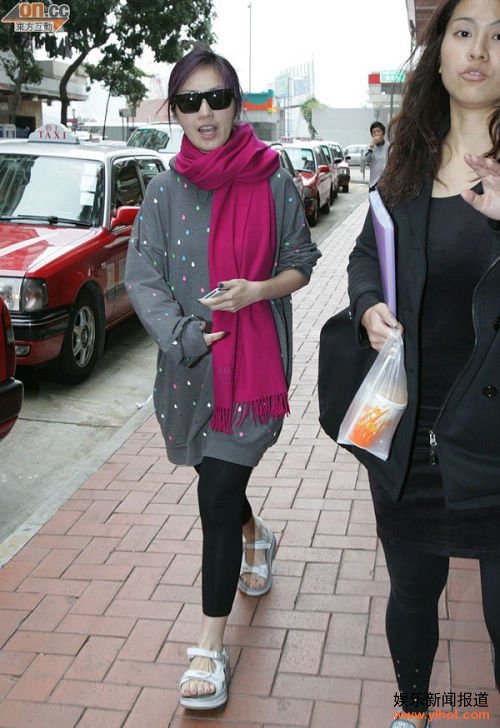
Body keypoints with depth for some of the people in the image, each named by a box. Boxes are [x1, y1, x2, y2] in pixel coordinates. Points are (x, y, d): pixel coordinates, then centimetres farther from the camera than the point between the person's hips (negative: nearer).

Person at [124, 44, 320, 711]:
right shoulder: (165, 190, 2)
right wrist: (180, 335, -15)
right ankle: (255, 537, 55)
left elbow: (300, 265, 4)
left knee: (218, 494, -5)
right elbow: (141, 277, 0)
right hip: (190, 363, 3)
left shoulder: (273, 181, -3)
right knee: (220, 478, 20)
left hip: (254, 358, -3)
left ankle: (211, 646, 7)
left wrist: (259, 290, -16)